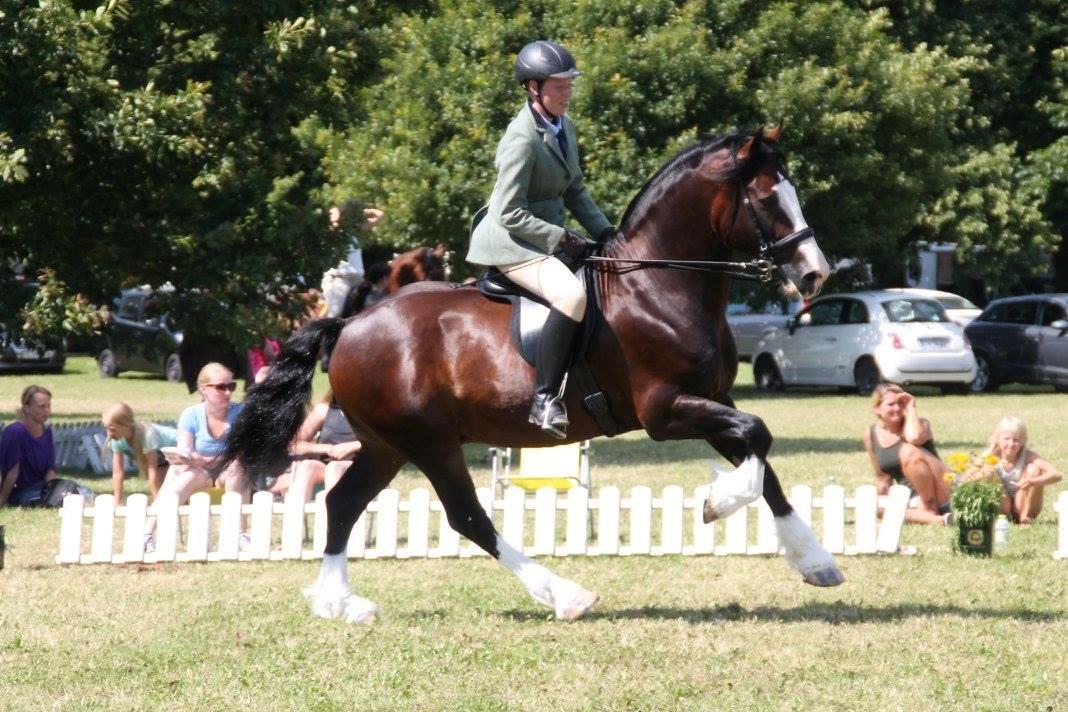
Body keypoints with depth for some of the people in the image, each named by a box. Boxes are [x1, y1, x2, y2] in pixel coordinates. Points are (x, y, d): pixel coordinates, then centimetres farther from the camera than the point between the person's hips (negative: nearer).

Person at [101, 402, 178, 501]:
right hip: (162, 459, 6)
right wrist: (116, 505, -23)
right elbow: (118, 473, -20)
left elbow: (152, 471, -39)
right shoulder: (116, 440, -22)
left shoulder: (147, 435, -40)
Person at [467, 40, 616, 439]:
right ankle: (544, 400, -31)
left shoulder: (564, 127, 8)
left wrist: (604, 232, 4)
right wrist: (562, 239, -20)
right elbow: (511, 214, -21)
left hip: (549, 237, 10)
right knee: (571, 295, -33)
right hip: (511, 243, -10)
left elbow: (575, 192, 17)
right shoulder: (523, 139, -20)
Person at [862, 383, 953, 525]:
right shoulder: (870, 436, 7)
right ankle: (936, 519, -29)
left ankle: (931, 511, -21)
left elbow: (914, 438, -32)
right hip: (912, 501, 5)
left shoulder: (920, 424, -5)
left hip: (943, 495, -5)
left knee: (909, 451, -29)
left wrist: (910, 408, -16)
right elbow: (882, 476, 18)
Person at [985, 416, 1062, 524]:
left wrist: (1032, 481, -50)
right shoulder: (991, 457, -16)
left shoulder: (1028, 456, -20)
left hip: (1023, 505, 1)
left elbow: (1056, 475, -33)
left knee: (1033, 468, -23)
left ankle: (1025, 515, -14)